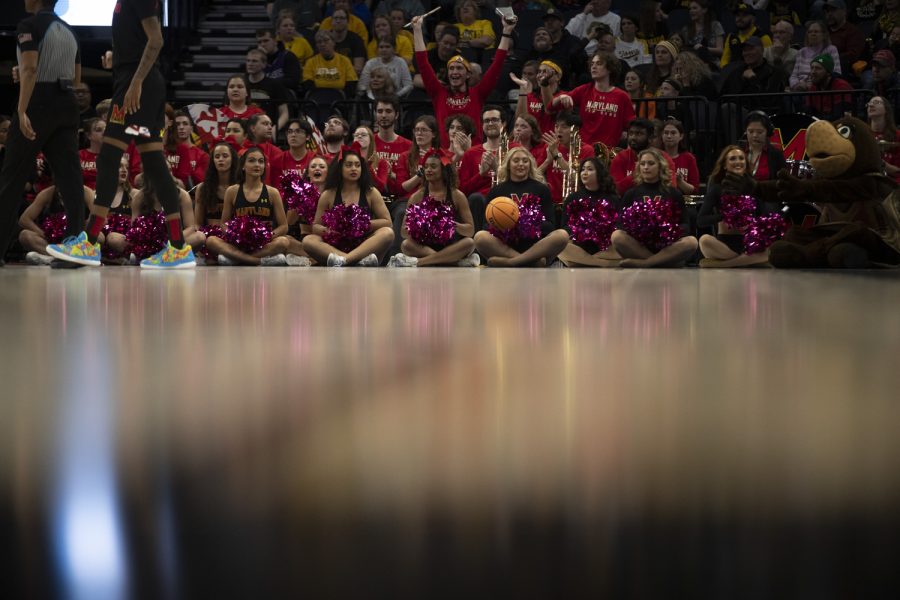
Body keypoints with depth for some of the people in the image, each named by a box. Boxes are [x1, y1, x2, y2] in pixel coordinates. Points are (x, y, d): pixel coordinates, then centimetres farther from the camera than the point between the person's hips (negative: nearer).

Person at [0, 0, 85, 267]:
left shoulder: (30, 25, -8)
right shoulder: (69, 31, 15)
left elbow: (30, 68, -20)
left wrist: (21, 111, -25)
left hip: (38, 104, -6)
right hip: (66, 105, 6)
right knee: (70, 175, -1)